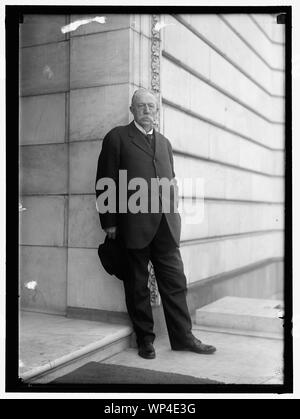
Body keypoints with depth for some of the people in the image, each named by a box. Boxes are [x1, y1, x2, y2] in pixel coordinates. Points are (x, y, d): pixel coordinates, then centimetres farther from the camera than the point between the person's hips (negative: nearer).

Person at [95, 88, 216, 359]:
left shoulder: (164, 142, 21)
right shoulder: (117, 137, 3)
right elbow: (105, 183, -2)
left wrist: (173, 215, 14)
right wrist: (109, 223, -7)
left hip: (166, 226, 5)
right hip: (133, 226, -4)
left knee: (175, 283, 7)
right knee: (137, 286, 5)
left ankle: (183, 337, 17)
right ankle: (145, 339, 18)